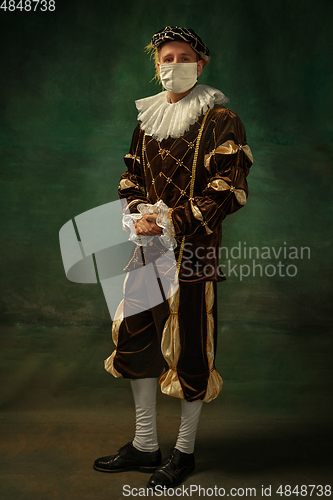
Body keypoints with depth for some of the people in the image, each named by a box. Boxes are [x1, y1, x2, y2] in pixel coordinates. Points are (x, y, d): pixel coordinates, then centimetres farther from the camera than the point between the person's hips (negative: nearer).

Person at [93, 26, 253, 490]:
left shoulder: (220, 121, -5)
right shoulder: (147, 119, 15)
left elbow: (229, 190, -12)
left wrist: (172, 221, -18)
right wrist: (139, 215, -4)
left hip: (193, 249, -6)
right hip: (148, 246, 7)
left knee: (190, 348, 2)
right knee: (136, 340, 10)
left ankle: (185, 450, 23)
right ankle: (145, 445, 28)